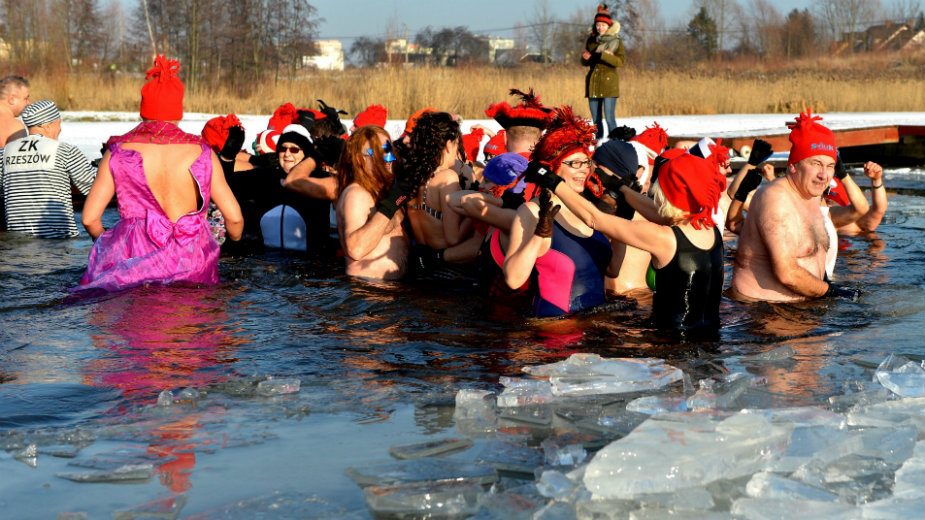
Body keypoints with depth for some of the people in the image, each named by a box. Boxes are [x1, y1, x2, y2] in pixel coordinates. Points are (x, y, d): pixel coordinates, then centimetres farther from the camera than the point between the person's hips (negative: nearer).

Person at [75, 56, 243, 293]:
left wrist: (104, 245, 24)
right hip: (192, 266, 0)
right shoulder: (201, 153, 4)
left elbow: (90, 218, 4)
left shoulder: (118, 153, 4)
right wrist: (232, 245, 27)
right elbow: (234, 218, 5)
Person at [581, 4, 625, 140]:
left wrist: (602, 55, -23)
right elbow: (585, 62, 15)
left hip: (609, 83, -5)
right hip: (593, 83, 5)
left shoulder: (616, 41, -1)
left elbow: (621, 61, -12)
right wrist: (586, 58, -9)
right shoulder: (591, 40, 11)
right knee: (596, 120, 6)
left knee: (609, 118, -12)